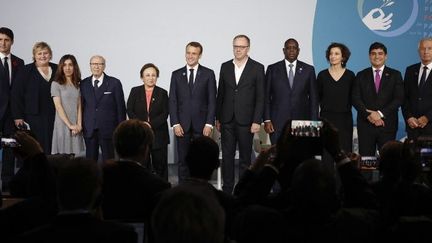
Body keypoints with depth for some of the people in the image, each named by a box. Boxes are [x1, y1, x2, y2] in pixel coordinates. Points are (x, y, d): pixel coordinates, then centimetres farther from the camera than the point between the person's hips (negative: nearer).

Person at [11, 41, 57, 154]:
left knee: (52, 148, -1)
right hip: (34, 117, -3)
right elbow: (16, 95, 0)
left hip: (54, 117, 3)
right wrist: (18, 116, -6)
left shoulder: (57, 70, 10)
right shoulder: (25, 71, 3)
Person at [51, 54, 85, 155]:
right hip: (62, 125, -4)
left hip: (75, 127, 4)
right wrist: (70, 125, -12)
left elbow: (79, 106, 8)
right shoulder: (56, 84, -1)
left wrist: (79, 125, -6)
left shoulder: (77, 85, 13)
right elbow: (58, 107, -7)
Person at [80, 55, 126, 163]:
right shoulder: (83, 84, 8)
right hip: (89, 129, 3)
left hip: (108, 129, -2)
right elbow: (81, 106, 10)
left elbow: (120, 107, -1)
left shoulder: (114, 83, -1)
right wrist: (80, 126, 5)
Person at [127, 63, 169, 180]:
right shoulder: (135, 91, 8)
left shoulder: (162, 93, 6)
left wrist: (151, 124, -16)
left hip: (158, 134, 0)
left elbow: (165, 114, -3)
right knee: (142, 165, 1)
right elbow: (130, 111, 2)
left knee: (160, 165, 2)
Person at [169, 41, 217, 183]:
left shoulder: (208, 74, 4)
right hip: (182, 125, 1)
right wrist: (175, 123, -4)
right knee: (183, 160, 3)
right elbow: (172, 101, 6)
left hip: (201, 125, -1)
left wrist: (209, 124, -7)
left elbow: (212, 101, 1)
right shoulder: (176, 75, 9)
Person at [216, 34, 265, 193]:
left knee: (245, 157, 4)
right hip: (227, 120, 3)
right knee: (227, 156, 5)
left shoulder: (257, 68, -1)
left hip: (246, 120, -3)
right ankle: (227, 190, 13)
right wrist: (218, 118, 9)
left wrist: (257, 121, -9)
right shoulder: (225, 67, 9)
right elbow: (220, 94, 12)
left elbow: (260, 97, -3)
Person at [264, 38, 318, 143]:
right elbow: (266, 97, 5)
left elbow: (313, 98, 8)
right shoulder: (272, 69, 6)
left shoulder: (308, 70, 7)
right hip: (277, 123, 0)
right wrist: (267, 120, -3)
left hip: (301, 121, 0)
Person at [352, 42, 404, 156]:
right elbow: (355, 99, 2)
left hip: (387, 124, -1)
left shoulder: (395, 75, 8)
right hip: (365, 124, 1)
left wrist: (380, 114, -12)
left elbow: (399, 99, -2)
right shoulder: (361, 76, 10)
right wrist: (369, 115, -12)